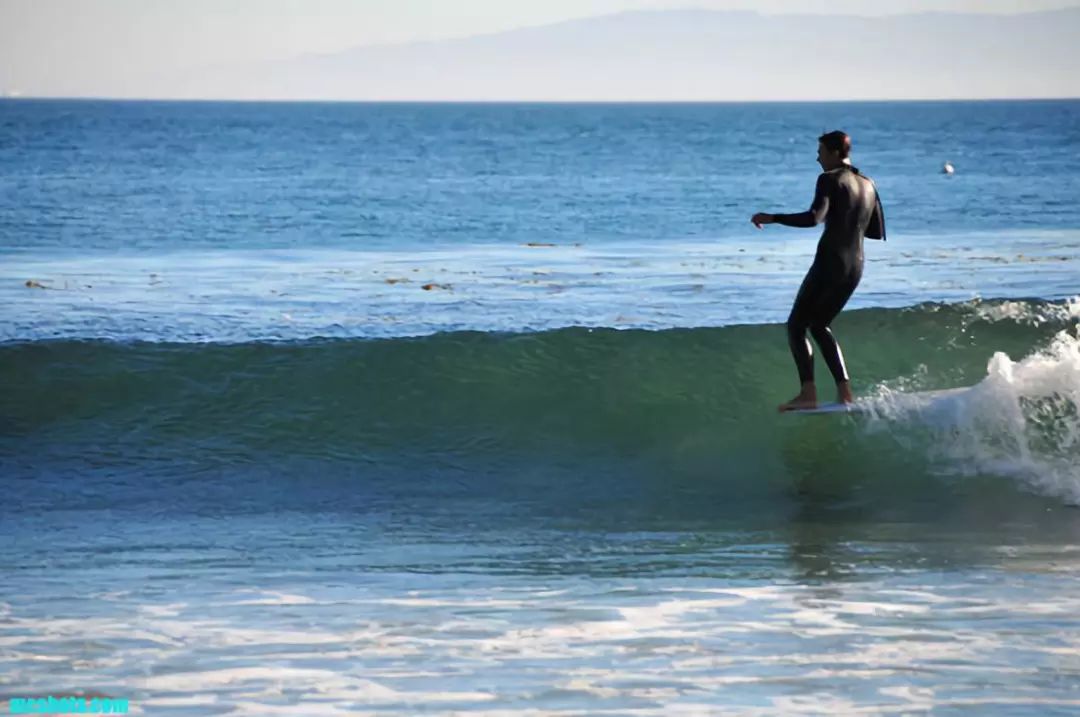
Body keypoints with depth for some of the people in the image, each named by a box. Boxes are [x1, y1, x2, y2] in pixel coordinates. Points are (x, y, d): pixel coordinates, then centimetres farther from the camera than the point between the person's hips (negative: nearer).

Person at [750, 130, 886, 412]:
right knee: (819, 325, 21)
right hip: (856, 266, 8)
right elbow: (878, 232, 20)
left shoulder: (830, 180, -7)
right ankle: (844, 390, 9)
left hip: (830, 262, -8)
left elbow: (814, 217, -23)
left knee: (796, 325, -1)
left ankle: (808, 393, -16)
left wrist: (772, 218, -17)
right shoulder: (868, 185, 17)